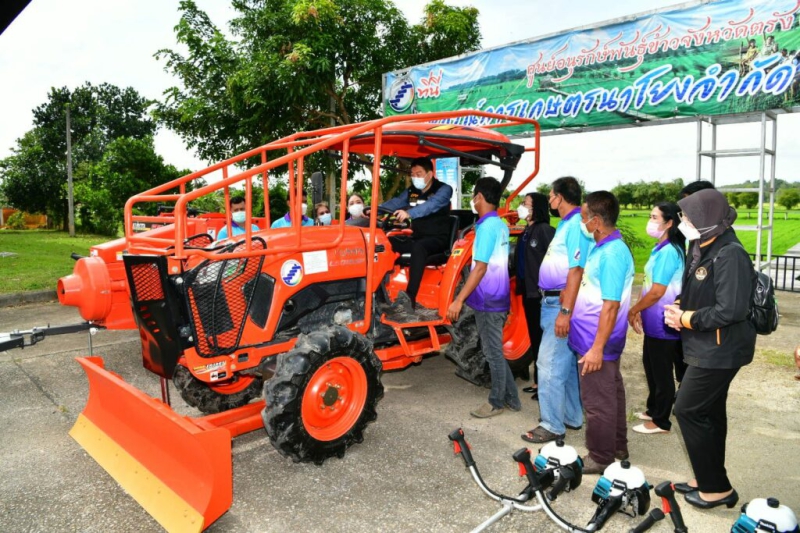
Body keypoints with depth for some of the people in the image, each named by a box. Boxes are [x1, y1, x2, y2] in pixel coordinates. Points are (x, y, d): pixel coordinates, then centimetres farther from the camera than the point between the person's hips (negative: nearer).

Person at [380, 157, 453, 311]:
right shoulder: (411, 191, 11)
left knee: (419, 247, -38)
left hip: (438, 238, -7)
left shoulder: (443, 189, -10)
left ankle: (411, 297, -46)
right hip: (417, 236, 7)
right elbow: (395, 203, -4)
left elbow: (431, 205, -30)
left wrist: (409, 213, -47)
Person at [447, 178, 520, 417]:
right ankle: (510, 397, 26)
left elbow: (480, 268, -23)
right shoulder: (501, 225, 10)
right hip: (496, 297, 9)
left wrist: (458, 300, -23)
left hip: (488, 300, -9)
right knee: (494, 351, 17)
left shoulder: (487, 227, -18)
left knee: (493, 352, 3)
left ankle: (497, 402, 17)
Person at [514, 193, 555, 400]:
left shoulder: (544, 230, -13)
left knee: (543, 339, -1)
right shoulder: (527, 232, 13)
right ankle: (538, 381, 26)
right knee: (534, 338, 15)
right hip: (528, 292, 9)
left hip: (541, 293, -9)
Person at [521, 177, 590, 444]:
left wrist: (565, 311, -26)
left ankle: (552, 426, 6)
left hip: (562, 304, -10)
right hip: (553, 301, 10)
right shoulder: (566, 223, 14)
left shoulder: (577, 225, -17)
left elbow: (576, 271, -23)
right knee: (567, 362, 17)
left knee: (549, 364, -5)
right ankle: (572, 417, 30)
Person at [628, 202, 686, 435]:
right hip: (654, 322, 10)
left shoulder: (669, 251, -21)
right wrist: (639, 311, 10)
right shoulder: (660, 248, 9)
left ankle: (661, 421, 19)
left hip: (664, 325, -10)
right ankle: (653, 410, 37)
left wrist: (632, 311, -11)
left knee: (662, 373, 5)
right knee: (651, 367, 21)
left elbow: (657, 292, -22)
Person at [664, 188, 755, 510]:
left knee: (687, 411, -4)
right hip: (707, 348, 10)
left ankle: (717, 488, 10)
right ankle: (709, 479, 32)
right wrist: (678, 309, -4)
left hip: (719, 350, -10)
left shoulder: (729, 255, -22)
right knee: (709, 413, 17)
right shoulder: (700, 250, 9)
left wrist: (685, 320, -17)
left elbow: (731, 310, -28)